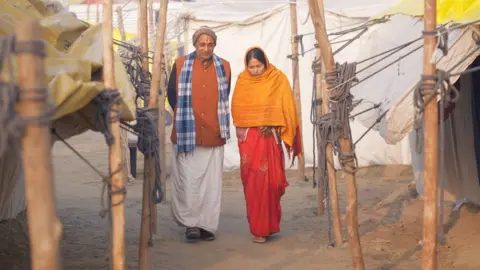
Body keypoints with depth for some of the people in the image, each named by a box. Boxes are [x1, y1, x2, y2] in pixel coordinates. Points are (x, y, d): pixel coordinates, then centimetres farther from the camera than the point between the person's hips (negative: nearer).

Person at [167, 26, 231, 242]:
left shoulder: (224, 67, 7)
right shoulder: (180, 65, 1)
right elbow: (171, 95, 9)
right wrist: (184, 117, 9)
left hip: (214, 135, 2)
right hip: (186, 133, -2)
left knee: (212, 182, 4)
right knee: (188, 181, -2)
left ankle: (207, 225, 14)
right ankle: (190, 223, 11)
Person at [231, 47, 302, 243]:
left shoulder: (278, 79, -1)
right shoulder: (242, 80, 5)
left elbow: (286, 108, 0)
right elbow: (237, 108, 10)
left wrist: (270, 125, -9)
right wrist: (243, 129, -2)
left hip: (270, 138, -2)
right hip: (248, 138, 2)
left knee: (269, 181, -4)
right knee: (252, 182, 1)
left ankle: (264, 226, 6)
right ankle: (258, 227, 9)